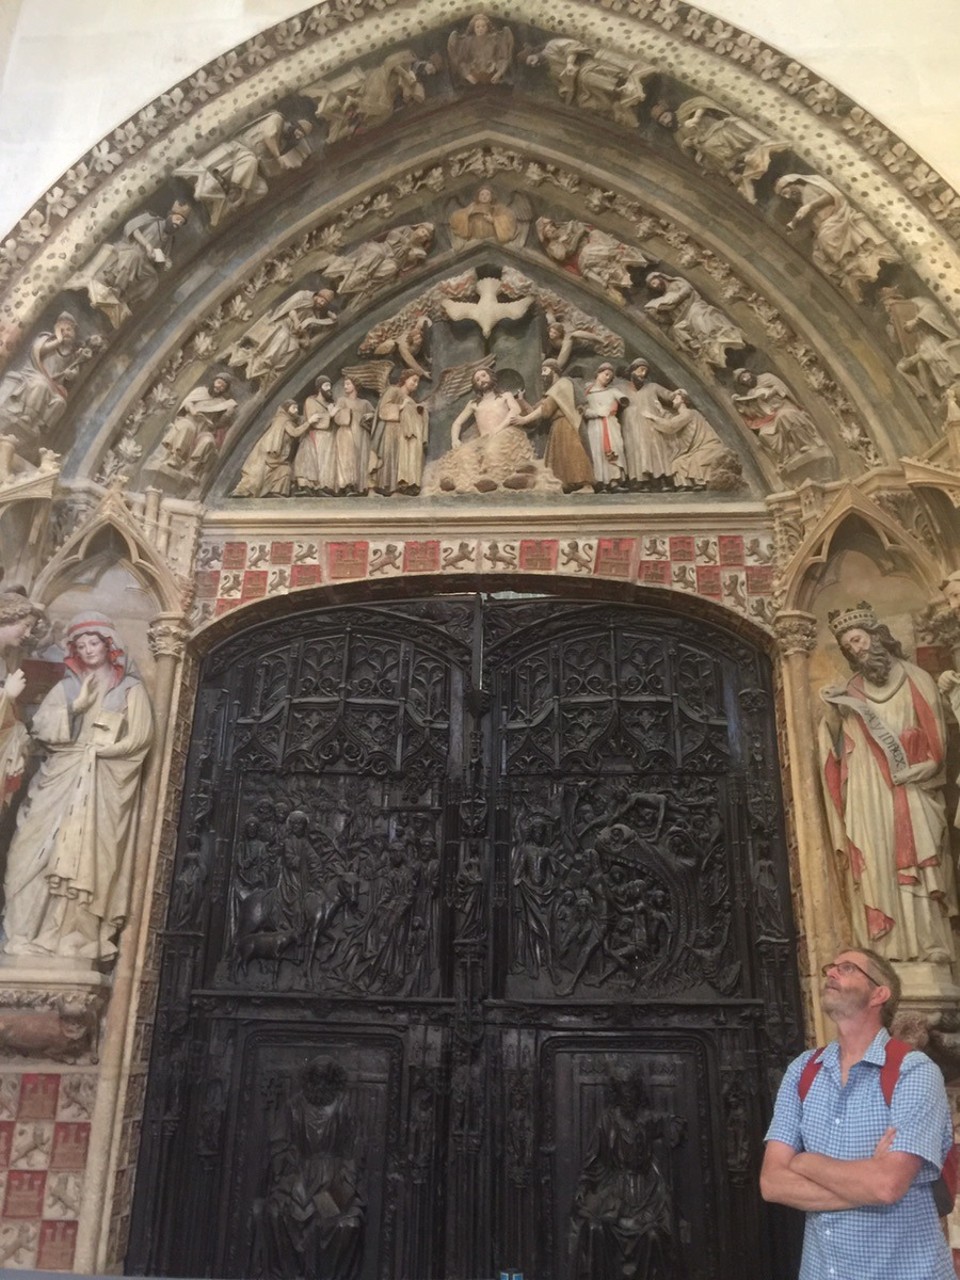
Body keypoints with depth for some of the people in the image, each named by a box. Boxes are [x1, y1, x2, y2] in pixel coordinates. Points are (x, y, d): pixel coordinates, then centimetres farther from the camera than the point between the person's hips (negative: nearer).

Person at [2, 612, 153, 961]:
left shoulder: (131, 689, 8)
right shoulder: (66, 687, 16)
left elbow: (139, 738, -3)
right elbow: (40, 727, 3)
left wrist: (98, 748, -8)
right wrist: (76, 706, -7)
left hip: (104, 785, -2)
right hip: (61, 781, 3)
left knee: (90, 855, -7)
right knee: (44, 851, -5)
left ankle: (75, 936, -5)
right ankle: (32, 933, 0)